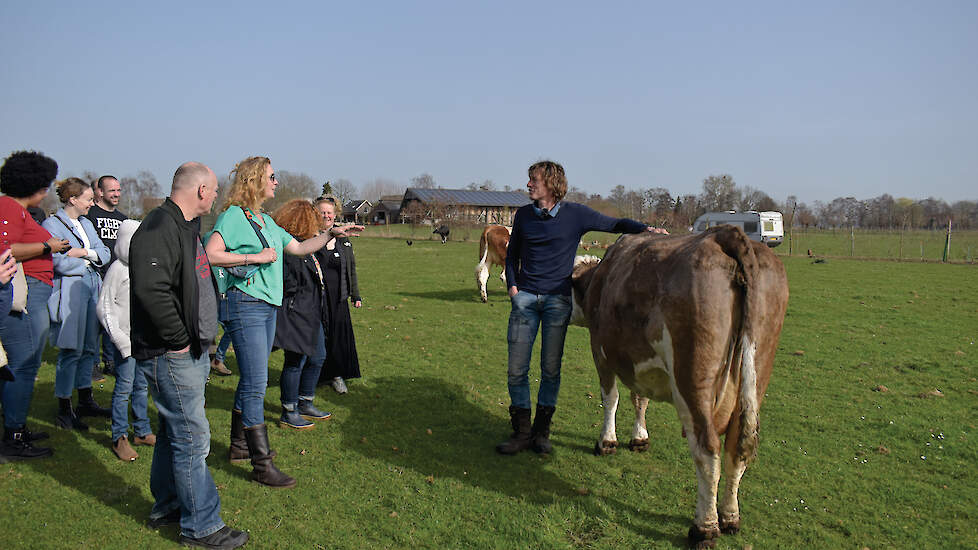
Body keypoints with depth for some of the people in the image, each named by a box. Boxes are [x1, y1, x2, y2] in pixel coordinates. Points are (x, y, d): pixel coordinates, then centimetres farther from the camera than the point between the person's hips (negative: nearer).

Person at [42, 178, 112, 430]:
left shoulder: (86, 223, 17)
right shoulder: (52, 225, -6)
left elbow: (105, 253, 10)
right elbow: (60, 263, -15)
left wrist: (85, 253, -8)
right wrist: (89, 263, -1)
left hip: (92, 287, 7)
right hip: (69, 291, -7)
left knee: (90, 348, 12)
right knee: (71, 351, -5)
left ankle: (85, 400, 24)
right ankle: (64, 411, 4)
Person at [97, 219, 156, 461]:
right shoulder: (118, 269, -8)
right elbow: (104, 306, -9)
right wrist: (118, 337, -14)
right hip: (126, 339, -6)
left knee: (142, 386, 13)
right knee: (124, 386, -2)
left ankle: (142, 431, 24)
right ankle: (119, 438, 7)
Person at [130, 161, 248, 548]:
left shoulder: (185, 227, 15)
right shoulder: (159, 229, -19)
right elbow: (151, 291, -30)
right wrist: (179, 340, -21)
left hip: (190, 351, 11)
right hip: (171, 356, -10)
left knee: (175, 430, 20)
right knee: (192, 437, -3)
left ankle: (166, 506, 35)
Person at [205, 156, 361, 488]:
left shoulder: (266, 221, 18)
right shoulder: (234, 215, -9)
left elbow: (299, 248, 24)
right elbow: (211, 254, -21)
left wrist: (331, 233, 17)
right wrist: (256, 257, -19)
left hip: (267, 307, 9)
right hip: (244, 306, -9)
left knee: (252, 380, 16)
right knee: (255, 383, -9)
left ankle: (240, 445, 29)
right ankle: (262, 465, -4)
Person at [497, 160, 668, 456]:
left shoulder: (575, 214, 1)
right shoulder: (523, 215, 9)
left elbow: (615, 224, 8)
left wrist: (646, 229, -9)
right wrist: (511, 284, 5)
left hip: (558, 299, -2)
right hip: (524, 297, 2)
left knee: (550, 369, 2)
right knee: (517, 368, -1)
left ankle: (541, 430, 17)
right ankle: (521, 431, 13)